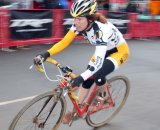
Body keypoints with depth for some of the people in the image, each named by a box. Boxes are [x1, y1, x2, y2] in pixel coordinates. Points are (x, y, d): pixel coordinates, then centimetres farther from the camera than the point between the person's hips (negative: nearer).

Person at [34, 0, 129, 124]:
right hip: (103, 50, 7)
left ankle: (103, 97, 5)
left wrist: (81, 77, -59)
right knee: (87, 80, -1)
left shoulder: (101, 30, -40)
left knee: (97, 75, -27)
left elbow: (98, 62, -47)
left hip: (119, 51, -7)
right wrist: (46, 54, -32)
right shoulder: (80, 25, -20)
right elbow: (64, 42, -18)